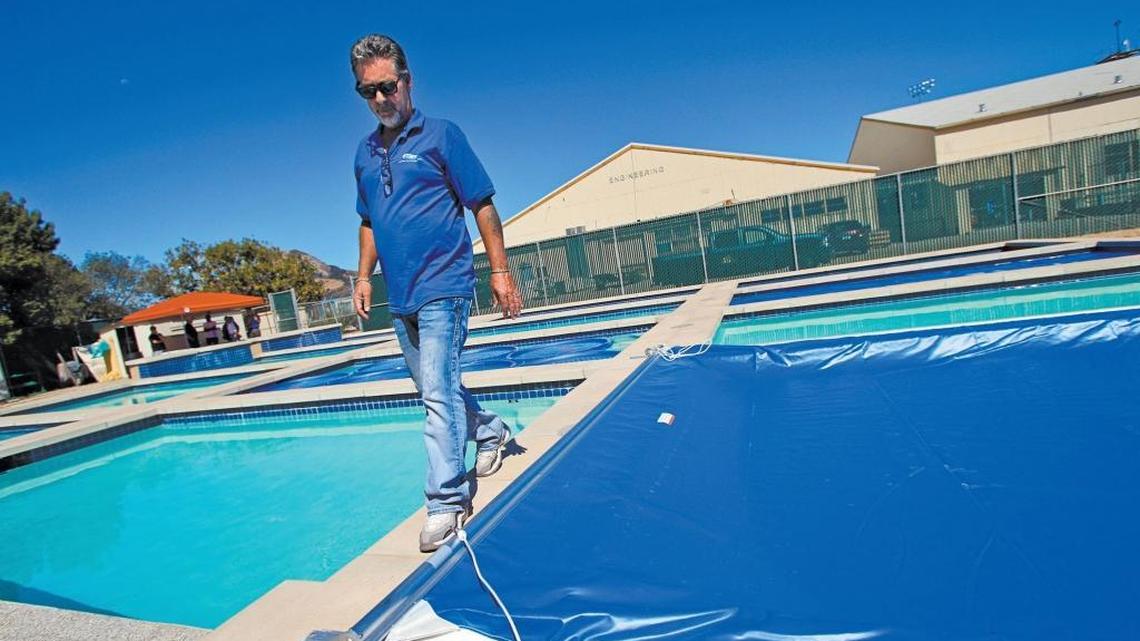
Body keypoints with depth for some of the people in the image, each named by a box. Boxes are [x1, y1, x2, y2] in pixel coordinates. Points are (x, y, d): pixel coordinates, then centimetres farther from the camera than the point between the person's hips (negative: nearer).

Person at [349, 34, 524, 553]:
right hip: (399, 296, 7)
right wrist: (363, 277, 12)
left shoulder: (439, 135, -4)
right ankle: (491, 432, 41)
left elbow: (482, 205, -6)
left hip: (442, 286, -7)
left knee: (438, 393, -9)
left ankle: (446, 501, 2)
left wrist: (499, 271, -11)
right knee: (435, 389, 18)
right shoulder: (366, 153, 13)